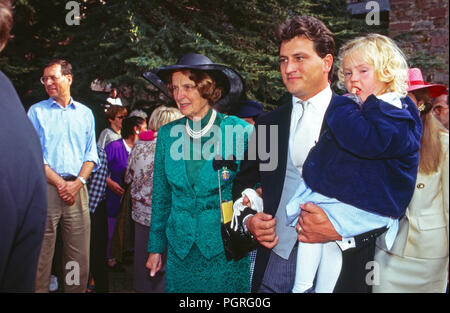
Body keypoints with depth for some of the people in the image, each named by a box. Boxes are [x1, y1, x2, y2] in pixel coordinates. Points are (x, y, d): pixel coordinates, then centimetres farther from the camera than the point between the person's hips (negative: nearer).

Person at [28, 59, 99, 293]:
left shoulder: (85, 113, 13)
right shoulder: (37, 111, 7)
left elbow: (91, 155, 10)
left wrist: (78, 183, -7)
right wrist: (60, 183, -10)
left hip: (77, 188, 2)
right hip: (45, 188, -2)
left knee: (79, 253, 4)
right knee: (41, 251, -1)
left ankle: (76, 288, 15)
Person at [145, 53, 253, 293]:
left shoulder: (240, 132, -10)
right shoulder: (167, 134, 2)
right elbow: (161, 196, 9)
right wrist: (155, 247, 10)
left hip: (225, 253, -3)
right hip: (180, 252, 3)